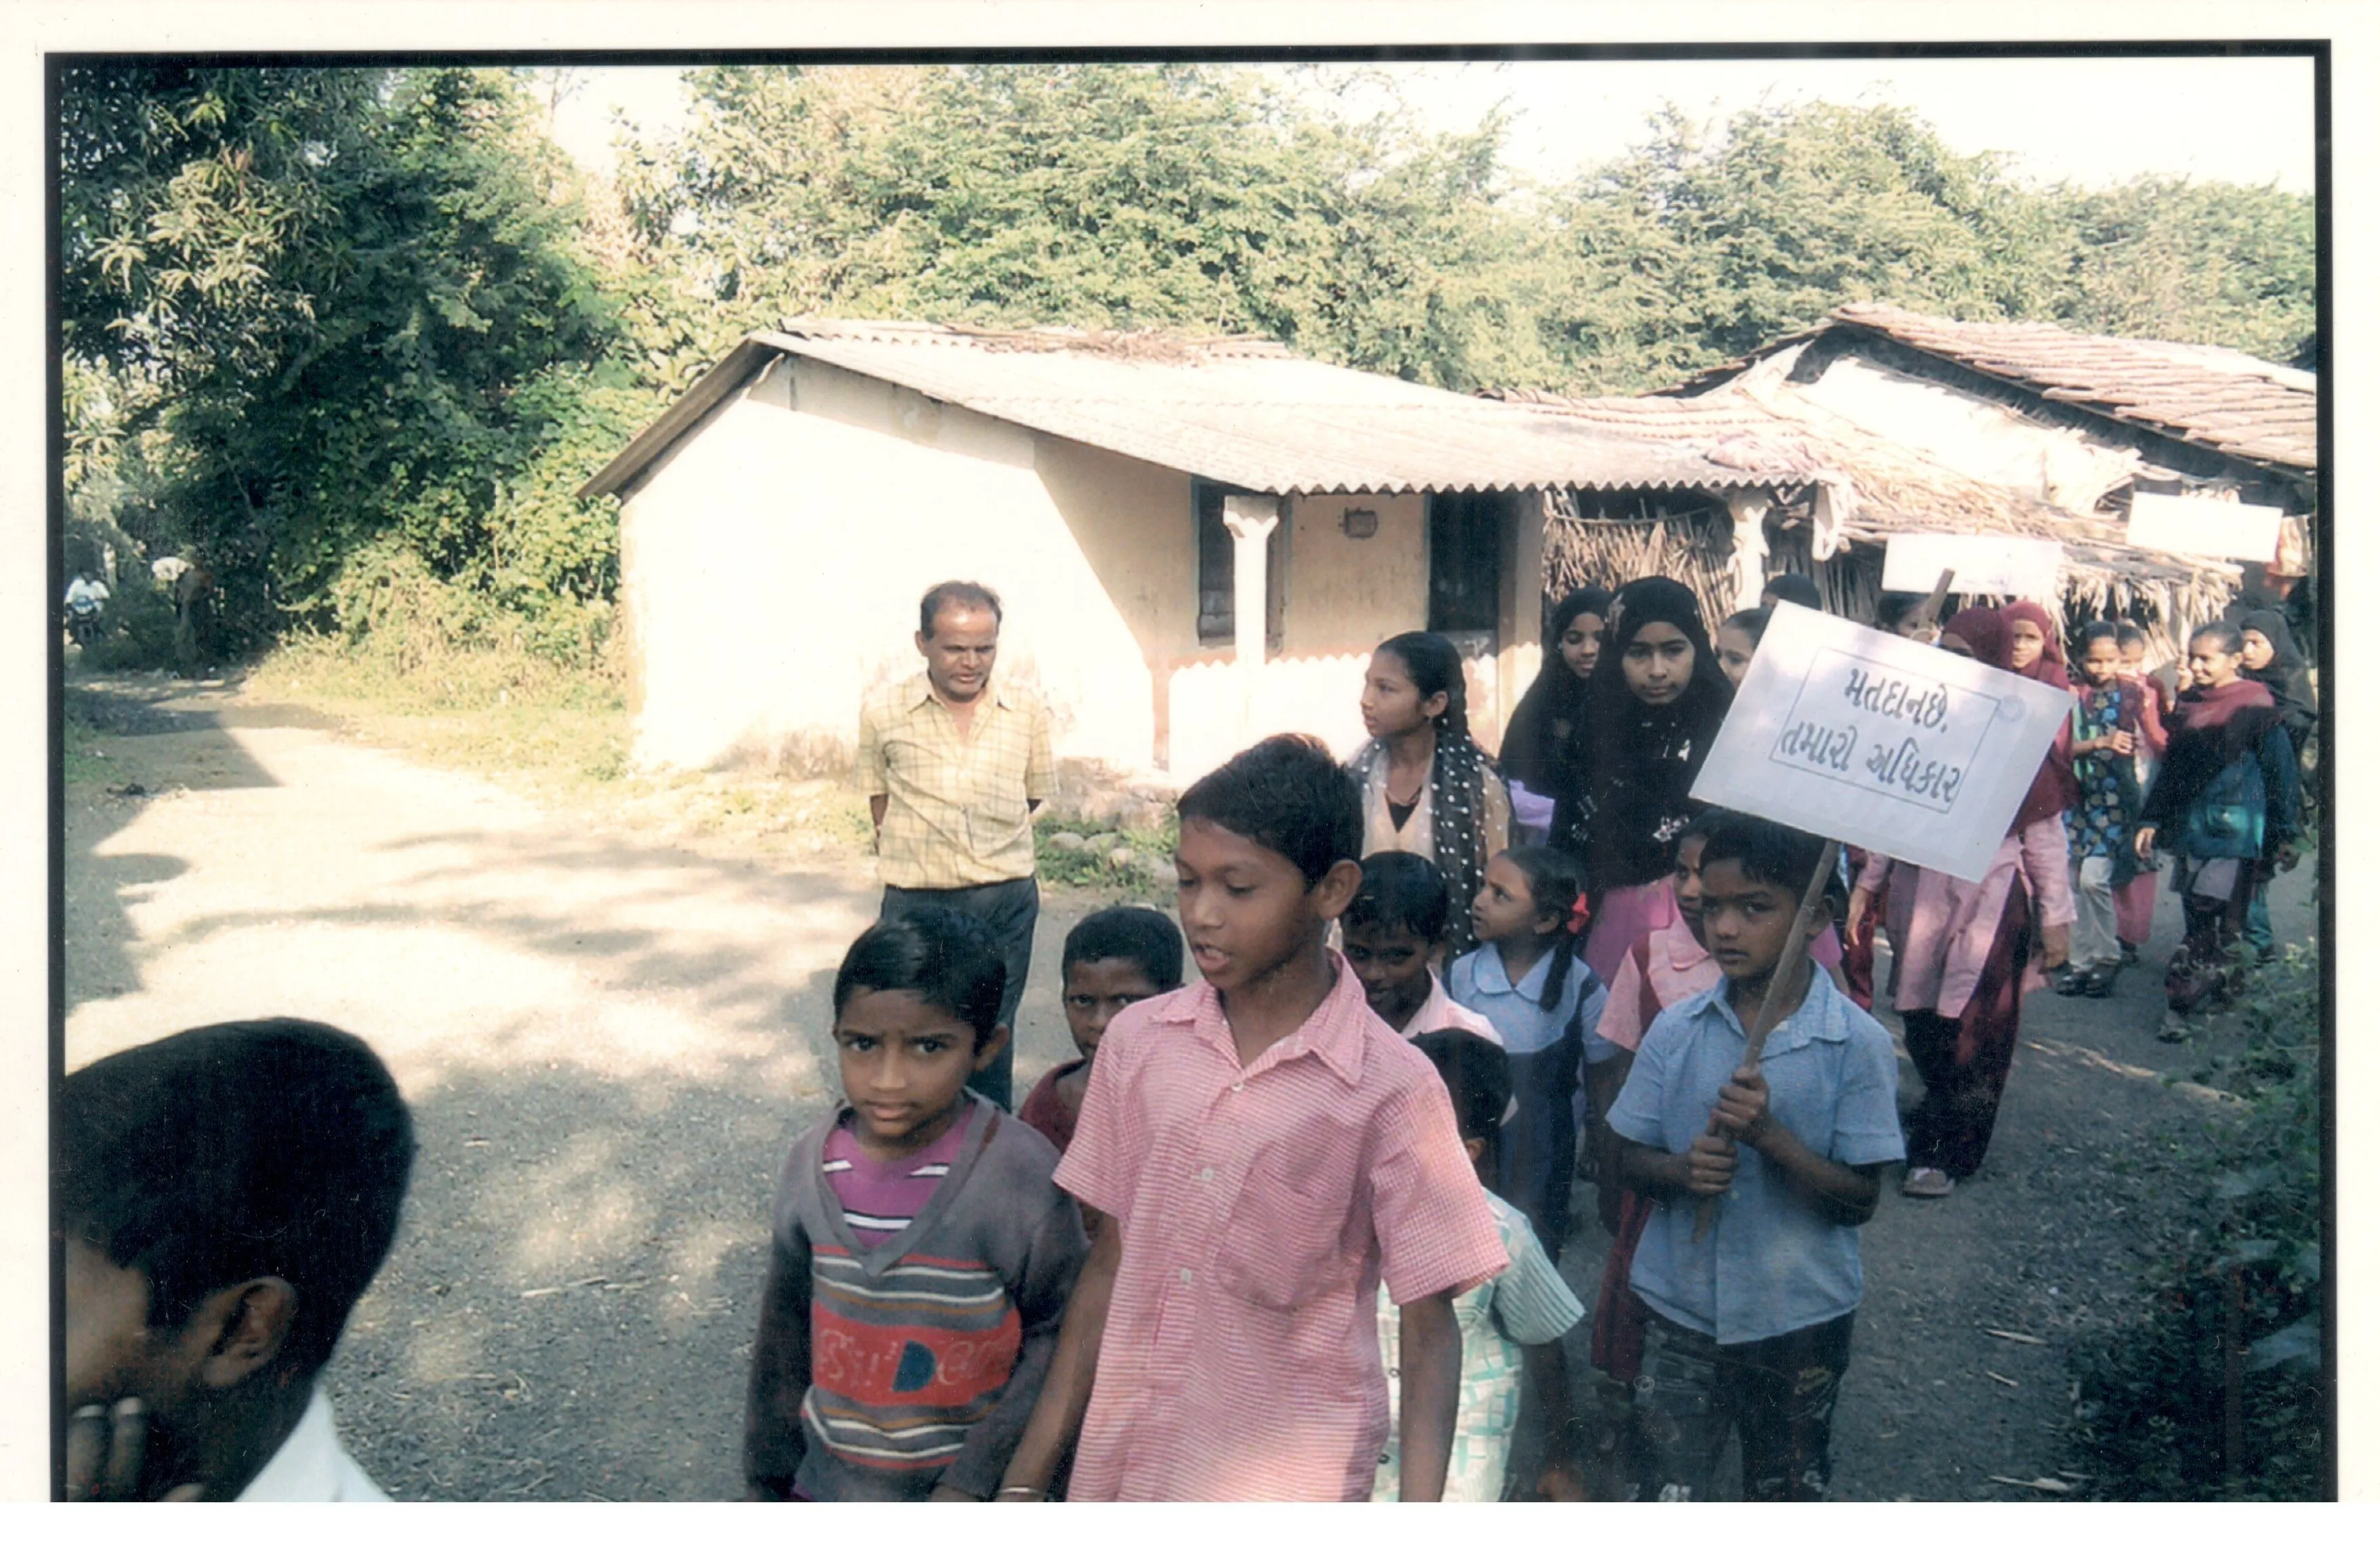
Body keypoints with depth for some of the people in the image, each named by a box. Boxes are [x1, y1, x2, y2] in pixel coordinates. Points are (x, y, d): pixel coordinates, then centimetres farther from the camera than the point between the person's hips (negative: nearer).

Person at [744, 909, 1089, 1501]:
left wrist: (975, 1481, -18)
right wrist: (768, 1480, 11)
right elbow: (785, 1333, 5)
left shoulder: (1021, 1176, -21)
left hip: (967, 1496, -4)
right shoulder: (813, 1164, -7)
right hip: (831, 1485, 4)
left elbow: (1058, 1335, -14)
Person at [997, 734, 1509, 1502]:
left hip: (1286, 1493, -3)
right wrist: (1029, 1477, 6)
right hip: (1122, 1469, 4)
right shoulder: (1137, 1041, -2)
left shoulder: (1390, 1087, -13)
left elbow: (1428, 1327, -8)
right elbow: (1110, 1265, 5)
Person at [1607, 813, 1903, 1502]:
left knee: (1786, 1496, 17)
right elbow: (1630, 1160, 3)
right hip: (1682, 1309, 1)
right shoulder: (1677, 1029, -4)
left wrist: (1770, 1135, -26)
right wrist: (1682, 1169, -19)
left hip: (1799, 1321, -1)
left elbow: (1860, 1199, -11)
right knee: (1668, 1494, 5)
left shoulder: (1856, 1044, -12)